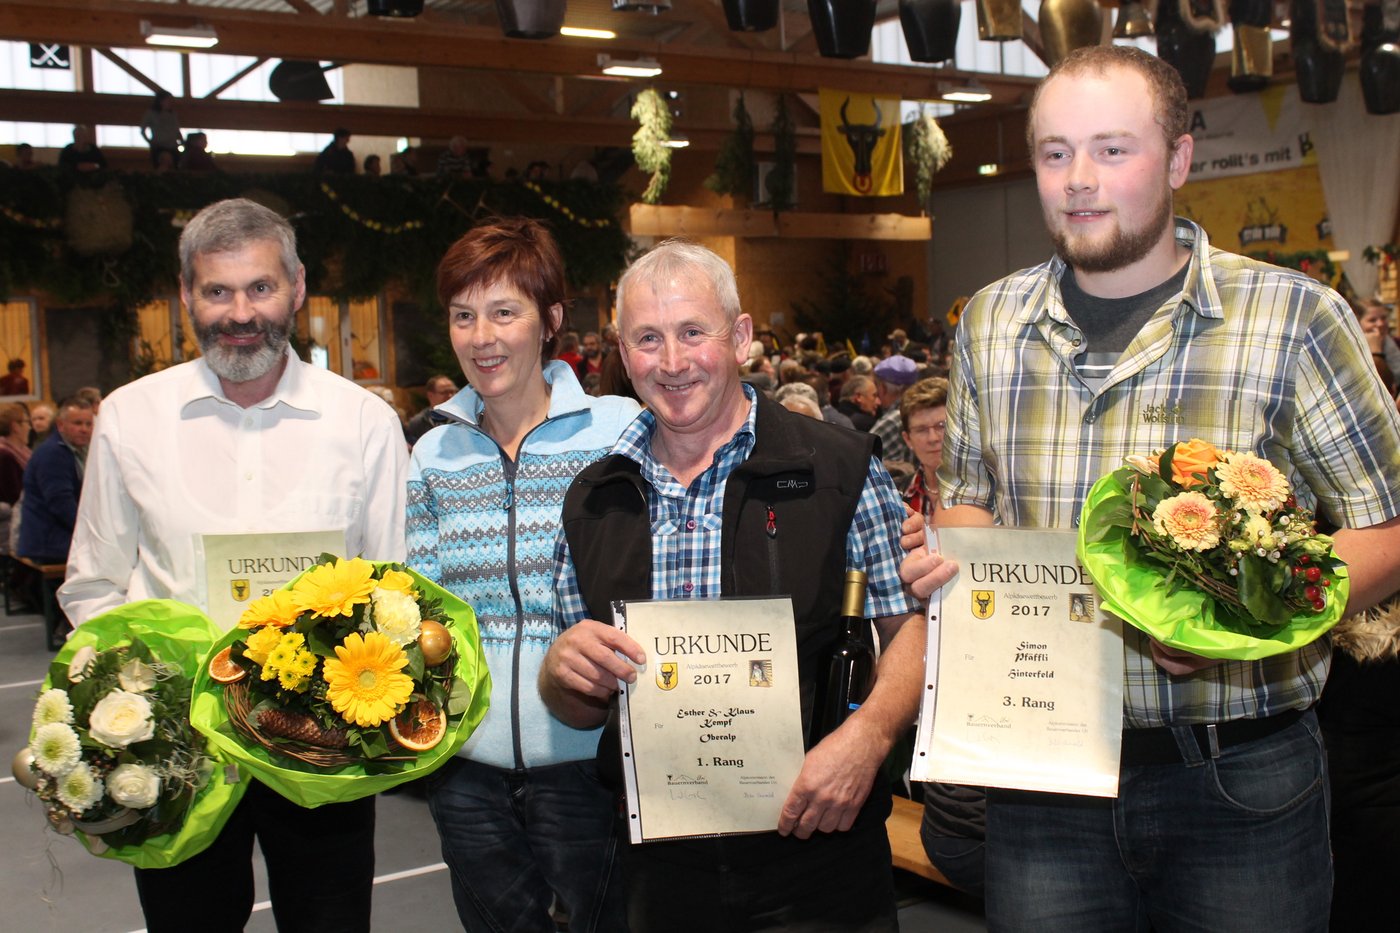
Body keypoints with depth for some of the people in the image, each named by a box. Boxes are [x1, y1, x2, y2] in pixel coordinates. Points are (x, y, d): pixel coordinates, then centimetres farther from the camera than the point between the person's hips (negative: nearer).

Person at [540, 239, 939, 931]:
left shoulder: (839, 470, -6)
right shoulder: (591, 504, 5)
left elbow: (914, 626, -4)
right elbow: (581, 710, 10)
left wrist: (868, 732, -21)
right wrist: (561, 670, -12)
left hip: (817, 861, -3)